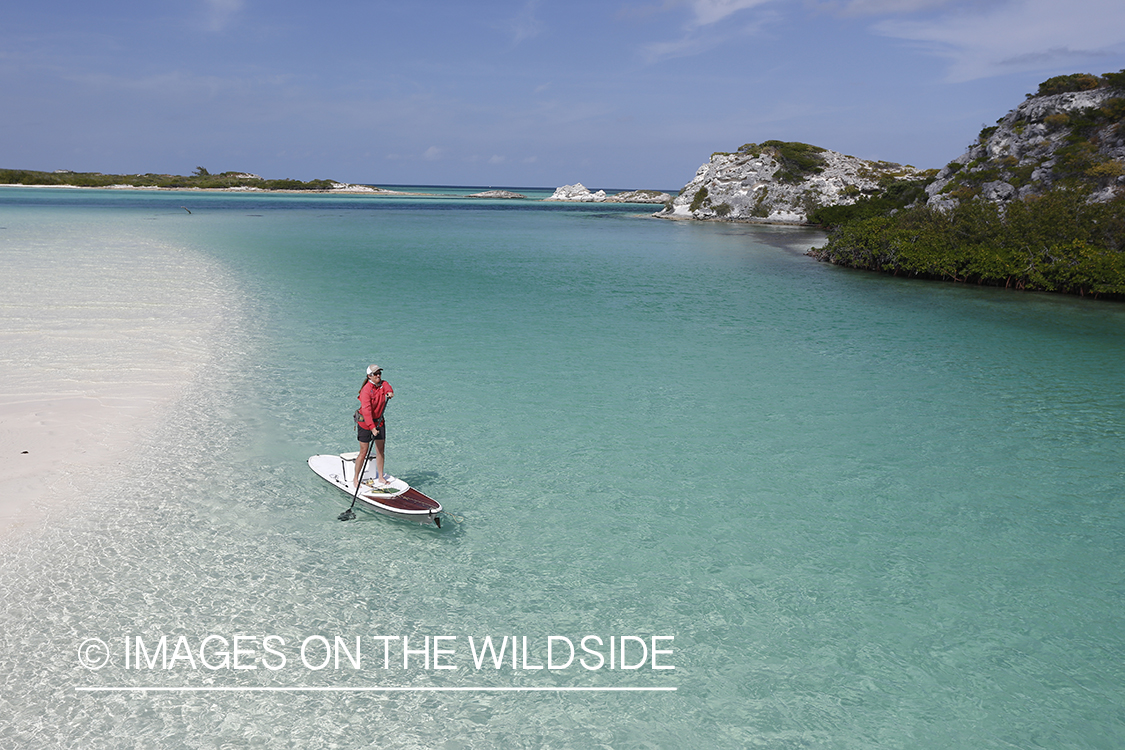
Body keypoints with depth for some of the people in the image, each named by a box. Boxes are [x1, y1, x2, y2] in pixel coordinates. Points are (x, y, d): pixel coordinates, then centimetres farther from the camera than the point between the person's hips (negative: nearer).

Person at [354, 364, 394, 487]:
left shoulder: (383, 384, 2)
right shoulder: (366, 390, -21)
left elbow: (387, 387, -21)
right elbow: (366, 410, -30)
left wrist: (389, 392, -46)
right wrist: (372, 427, -38)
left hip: (379, 421, 6)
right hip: (365, 423, -6)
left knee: (380, 450, 9)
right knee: (364, 452, -2)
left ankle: (380, 477, 20)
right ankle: (356, 478, 11)